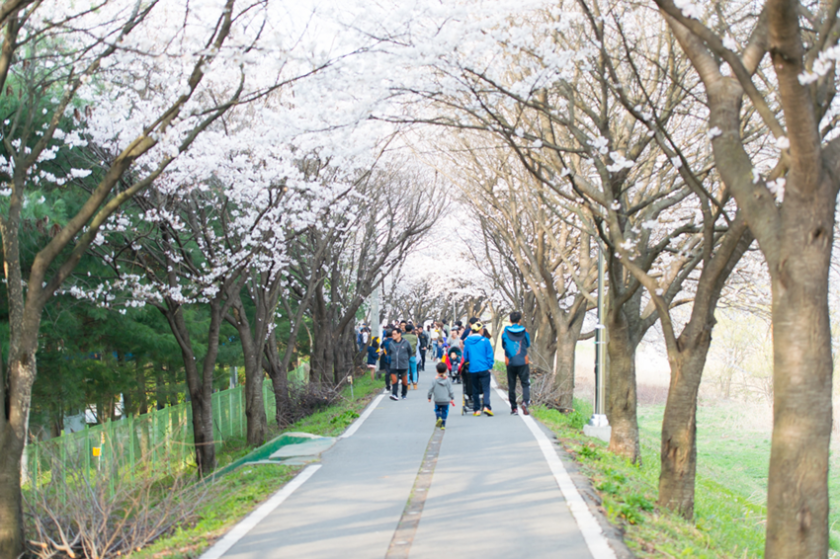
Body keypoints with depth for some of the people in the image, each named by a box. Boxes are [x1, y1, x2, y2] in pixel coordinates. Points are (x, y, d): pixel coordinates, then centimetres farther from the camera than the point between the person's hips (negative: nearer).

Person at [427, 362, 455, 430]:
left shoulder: (435, 380, -7)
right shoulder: (447, 380, -3)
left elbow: (431, 389, -2)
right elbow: (450, 390, 0)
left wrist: (429, 397, 12)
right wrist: (452, 398, 9)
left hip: (437, 400, -1)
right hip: (446, 400, 1)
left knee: (437, 410, 17)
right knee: (445, 412, 8)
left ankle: (439, 418, -11)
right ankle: (443, 425, 6)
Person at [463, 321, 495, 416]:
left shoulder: (467, 341, 3)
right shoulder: (485, 341, -5)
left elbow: (465, 356, 11)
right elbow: (490, 355, -3)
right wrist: (489, 367, 6)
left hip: (472, 369, 3)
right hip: (484, 368, -3)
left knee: (475, 390, 12)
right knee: (486, 388, -2)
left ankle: (476, 409, 13)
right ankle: (486, 406, -20)